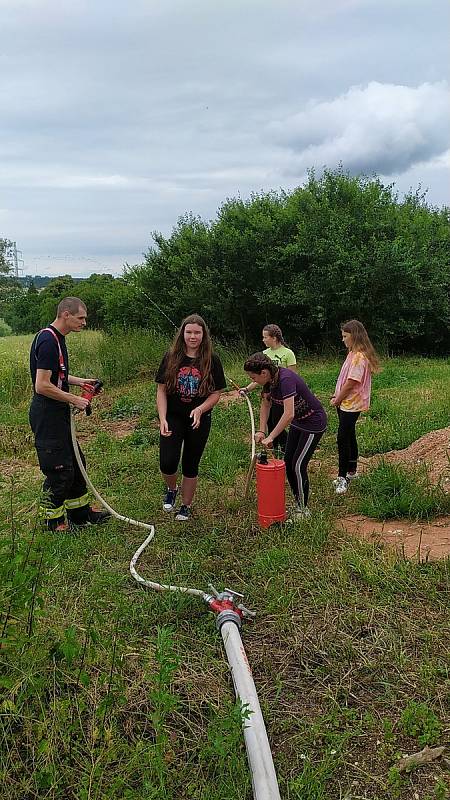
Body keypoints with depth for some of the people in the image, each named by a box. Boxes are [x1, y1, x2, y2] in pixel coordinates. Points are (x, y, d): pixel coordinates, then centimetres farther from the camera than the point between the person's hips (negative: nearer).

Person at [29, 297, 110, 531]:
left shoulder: (57, 338, 11)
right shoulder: (48, 341, -21)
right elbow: (42, 386, -26)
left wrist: (80, 381, 11)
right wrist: (74, 399, -17)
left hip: (58, 414, 11)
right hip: (47, 416, -10)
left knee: (75, 463, 19)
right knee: (58, 470, 1)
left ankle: (80, 512, 33)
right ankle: (54, 521, 18)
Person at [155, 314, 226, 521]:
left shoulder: (212, 360, -5)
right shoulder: (171, 358, -3)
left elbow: (216, 394, -3)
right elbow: (161, 390, -3)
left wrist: (200, 409, -21)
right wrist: (162, 419, -14)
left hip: (199, 420, 0)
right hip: (173, 417, 0)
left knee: (191, 465, 10)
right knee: (167, 463, -13)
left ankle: (186, 506, 30)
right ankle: (171, 489, 21)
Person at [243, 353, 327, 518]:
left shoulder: (286, 379, -33)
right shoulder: (269, 380, -7)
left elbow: (289, 414, -40)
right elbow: (265, 405, 5)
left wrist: (270, 437, -36)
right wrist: (262, 431, -3)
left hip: (314, 423, -9)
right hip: (298, 422, 9)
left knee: (298, 465, -7)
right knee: (288, 463, 9)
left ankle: (303, 509, 9)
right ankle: (297, 503, 24)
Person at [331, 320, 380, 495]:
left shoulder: (359, 356, -20)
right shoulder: (353, 354, 12)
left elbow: (351, 382, -21)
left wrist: (337, 400, -10)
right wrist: (336, 396, 6)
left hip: (351, 404, -10)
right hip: (345, 403, 10)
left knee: (343, 439, -8)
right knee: (348, 437, 17)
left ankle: (343, 477, -1)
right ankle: (351, 472, 29)